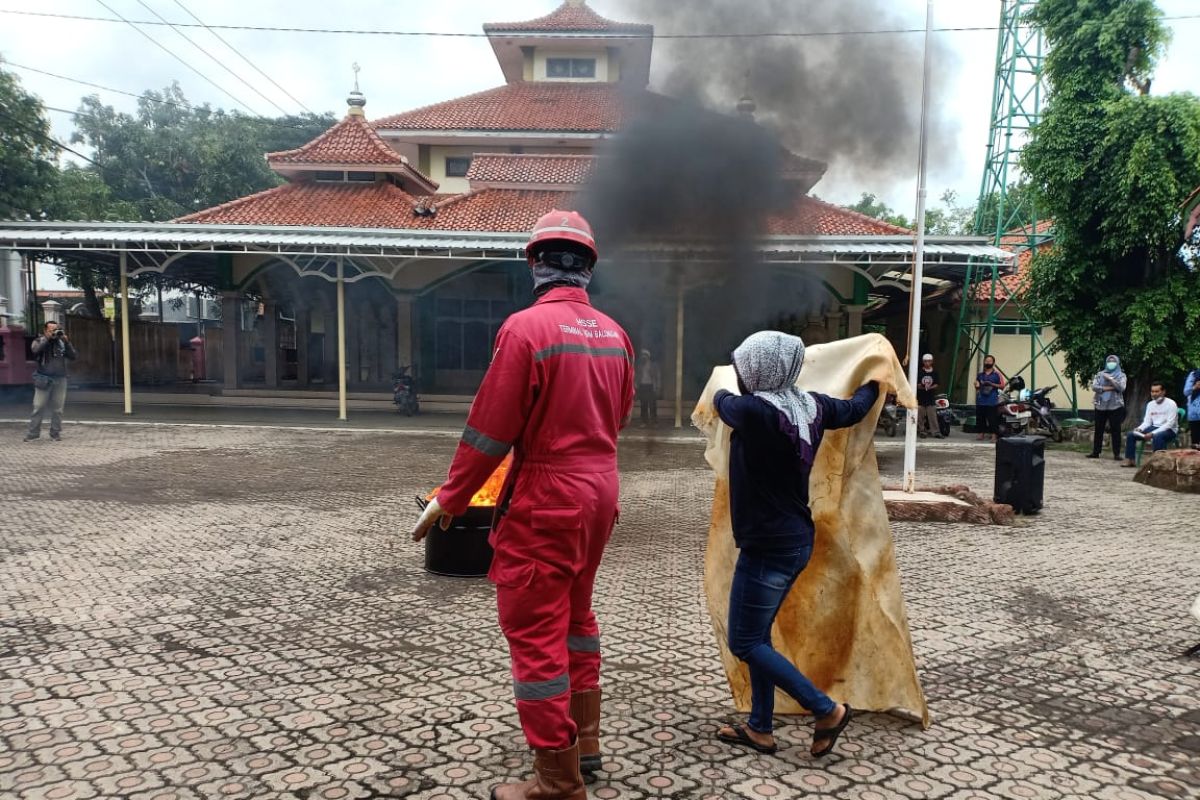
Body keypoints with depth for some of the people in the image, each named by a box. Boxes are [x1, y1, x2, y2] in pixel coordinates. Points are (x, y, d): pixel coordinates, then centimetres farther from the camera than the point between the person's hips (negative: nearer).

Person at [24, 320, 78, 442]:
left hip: (60, 379, 1)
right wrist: (47, 338, -14)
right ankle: (33, 433, 5)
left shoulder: (62, 342, 9)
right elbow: (35, 350, -16)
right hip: (43, 379, -1)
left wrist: (66, 342, -9)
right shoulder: (39, 341, 6)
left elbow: (74, 356, 0)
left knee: (58, 408, 2)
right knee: (39, 407, -2)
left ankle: (56, 433, 9)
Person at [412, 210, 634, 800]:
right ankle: (584, 740, 36)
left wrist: (449, 500, -5)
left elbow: (490, 429, -15)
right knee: (574, 614, 23)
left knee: (534, 631, 3)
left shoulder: (527, 328, -16)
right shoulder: (614, 333, 4)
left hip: (546, 497, -8)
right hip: (601, 491, 8)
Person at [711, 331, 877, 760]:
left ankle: (828, 710, 9)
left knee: (744, 642, 3)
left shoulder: (753, 410, -23)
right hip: (795, 539, 9)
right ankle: (760, 729, 26)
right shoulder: (811, 405, 0)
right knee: (757, 635, 18)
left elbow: (722, 401, 1)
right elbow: (854, 408, 20)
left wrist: (723, 391, 26)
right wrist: (876, 383, 42)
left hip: (768, 546, -9)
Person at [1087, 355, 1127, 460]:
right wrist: (1109, 388, -13)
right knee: (1098, 429, 5)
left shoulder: (1121, 375, 5)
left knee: (1115, 430, -2)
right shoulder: (1100, 374, 9)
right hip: (1100, 405, 2)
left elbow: (1121, 388, -12)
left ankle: (1116, 454, 1)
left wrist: (1110, 379, -14)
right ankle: (1095, 452, 10)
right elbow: (1094, 386, -4)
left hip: (1115, 406, -2)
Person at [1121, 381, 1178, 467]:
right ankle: (1130, 460, -9)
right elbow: (1147, 422, 9)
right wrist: (1139, 429, -15)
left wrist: (1153, 433, -28)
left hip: (1169, 430, -7)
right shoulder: (1150, 404, 9)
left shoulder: (1171, 404, -11)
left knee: (1157, 436, -40)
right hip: (1154, 428, 7)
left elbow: (1170, 424, -19)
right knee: (1130, 434, -10)